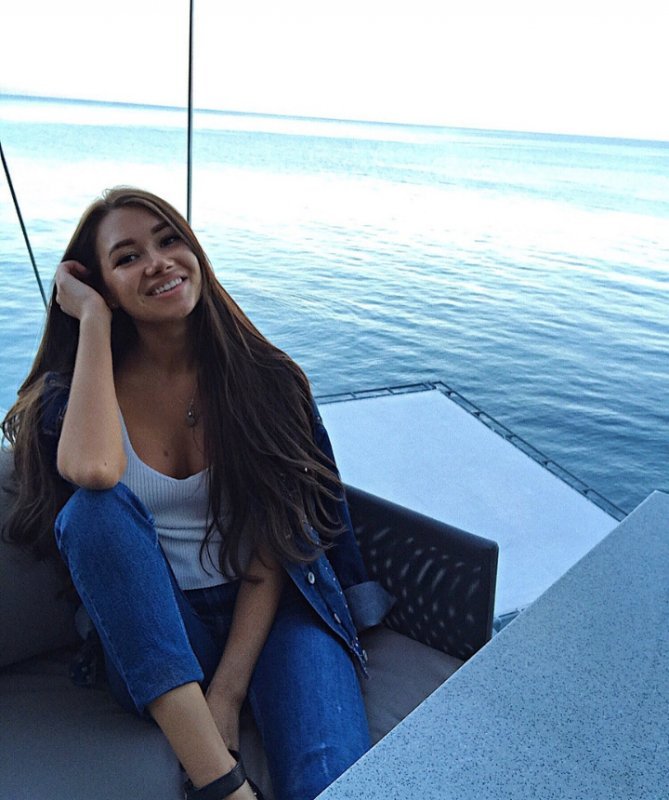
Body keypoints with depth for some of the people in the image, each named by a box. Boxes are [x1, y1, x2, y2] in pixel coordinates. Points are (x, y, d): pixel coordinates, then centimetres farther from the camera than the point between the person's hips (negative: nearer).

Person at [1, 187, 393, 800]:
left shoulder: (263, 379, -2)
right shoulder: (76, 391, 0)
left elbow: (275, 545, -7)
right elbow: (93, 471, -27)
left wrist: (227, 693, -16)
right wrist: (94, 321, -14)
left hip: (267, 610, -3)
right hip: (153, 632, 4)